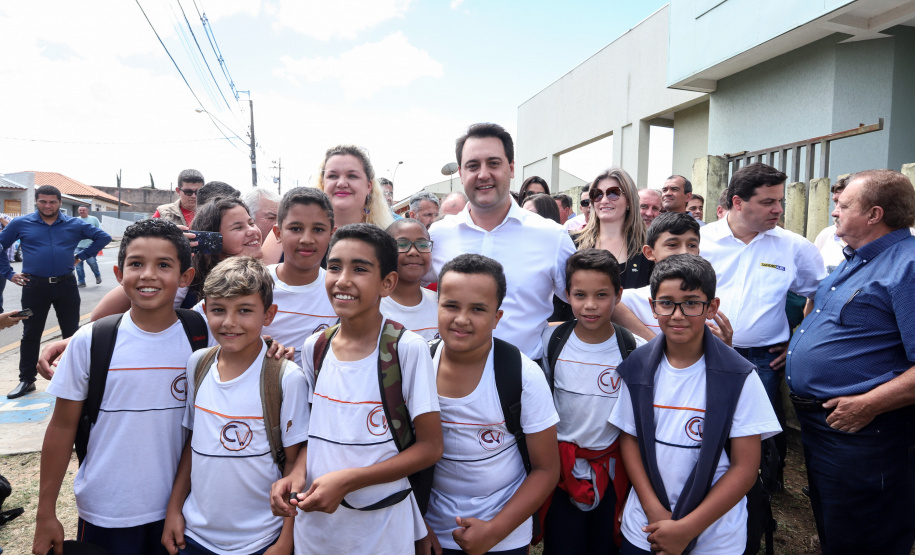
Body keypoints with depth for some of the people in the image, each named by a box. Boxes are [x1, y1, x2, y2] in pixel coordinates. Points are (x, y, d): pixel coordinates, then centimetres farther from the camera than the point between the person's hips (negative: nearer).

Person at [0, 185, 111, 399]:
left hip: (66, 285, 1)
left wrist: (81, 256, 6)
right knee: (30, 335, 8)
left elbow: (103, 237, 13)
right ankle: (26, 380, 20)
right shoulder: (21, 224, 3)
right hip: (34, 286, 0)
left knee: (71, 333, 8)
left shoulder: (74, 224, 4)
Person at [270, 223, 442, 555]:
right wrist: (298, 472, -9)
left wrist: (347, 481, -20)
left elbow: (430, 447, -14)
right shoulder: (314, 348, -3)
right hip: (313, 521, 4)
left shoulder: (408, 349, -18)